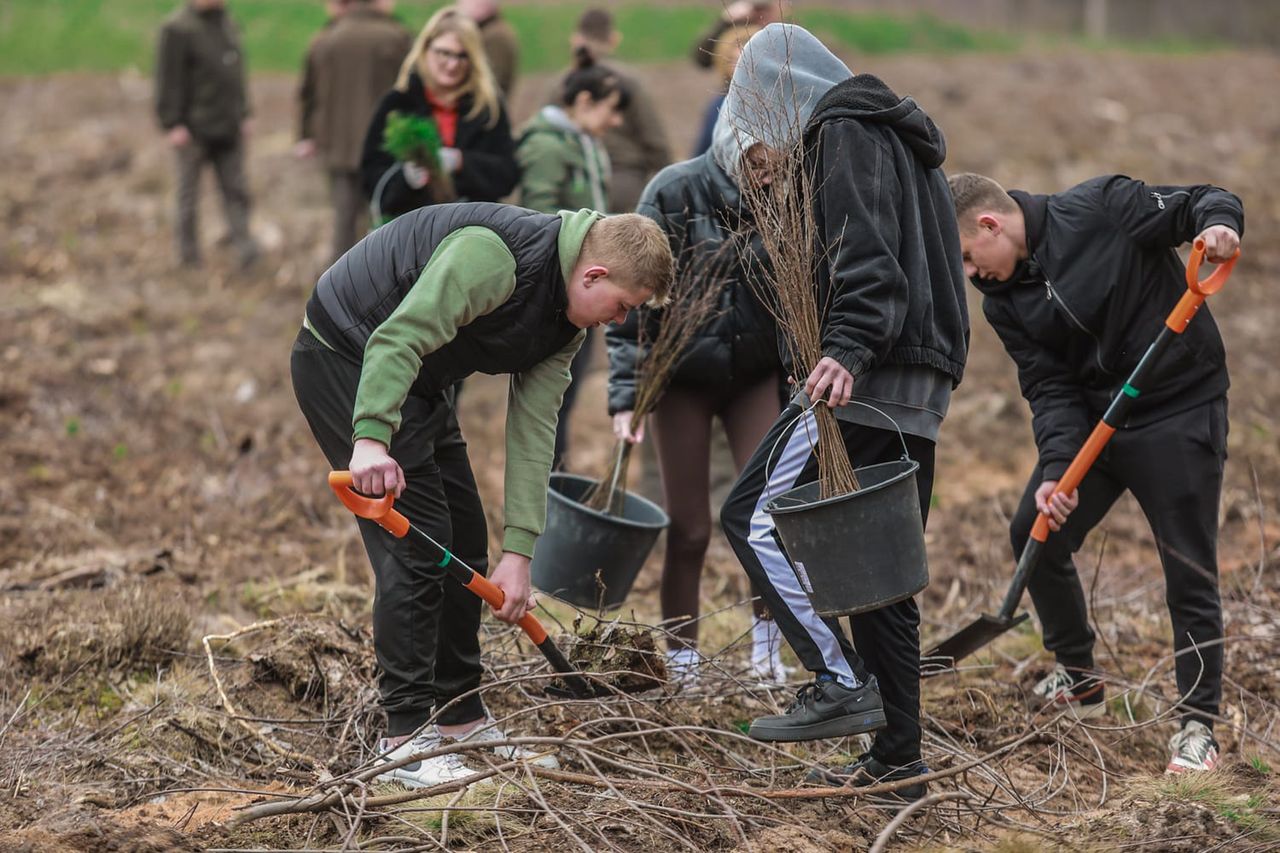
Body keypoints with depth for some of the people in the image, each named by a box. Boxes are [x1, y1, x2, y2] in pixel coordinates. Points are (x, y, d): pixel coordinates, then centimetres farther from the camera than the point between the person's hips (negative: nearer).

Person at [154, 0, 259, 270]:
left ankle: (243, 246, 0)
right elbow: (168, 79, -14)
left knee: (236, 190, 1)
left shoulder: (226, 23, 11)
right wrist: (173, 124, -17)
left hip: (228, 128, 6)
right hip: (193, 130, -6)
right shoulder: (177, 28, -12)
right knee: (189, 196, 4)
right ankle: (188, 253, 14)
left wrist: (243, 114, 15)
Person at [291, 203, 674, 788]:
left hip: (417, 382, 10)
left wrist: (518, 552, -6)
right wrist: (372, 438, -43)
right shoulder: (498, 255, -28)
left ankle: (462, 722, 22)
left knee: (463, 545, 11)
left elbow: (533, 431, 0)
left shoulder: (566, 323, 1)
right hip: (345, 361, -10)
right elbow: (398, 337, -34)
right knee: (416, 547, -14)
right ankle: (406, 740, -8)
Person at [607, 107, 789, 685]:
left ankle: (766, 648, 5)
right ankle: (681, 664, 14)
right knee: (690, 530, 1)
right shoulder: (675, 192, -14)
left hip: (757, 376, 2)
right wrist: (627, 394, -17)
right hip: (683, 376, -2)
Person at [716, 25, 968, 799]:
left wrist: (849, 350, -31)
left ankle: (843, 684, -13)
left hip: (867, 379, -10)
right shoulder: (901, 140, 27)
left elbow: (866, 256, -20)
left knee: (755, 515, -8)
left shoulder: (844, 134, -4)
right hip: (920, 392, 10)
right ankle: (898, 756, 12)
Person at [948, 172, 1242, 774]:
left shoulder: (1100, 207, -17)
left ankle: (1198, 725, 5)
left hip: (1180, 414, -7)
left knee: (1190, 575, -6)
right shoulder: (1003, 301, 1)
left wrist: (1218, 224, -35)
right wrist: (1056, 468, -18)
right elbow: (1049, 386, -3)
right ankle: (1078, 678, 29)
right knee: (1034, 535, 8)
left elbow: (1201, 204, -11)